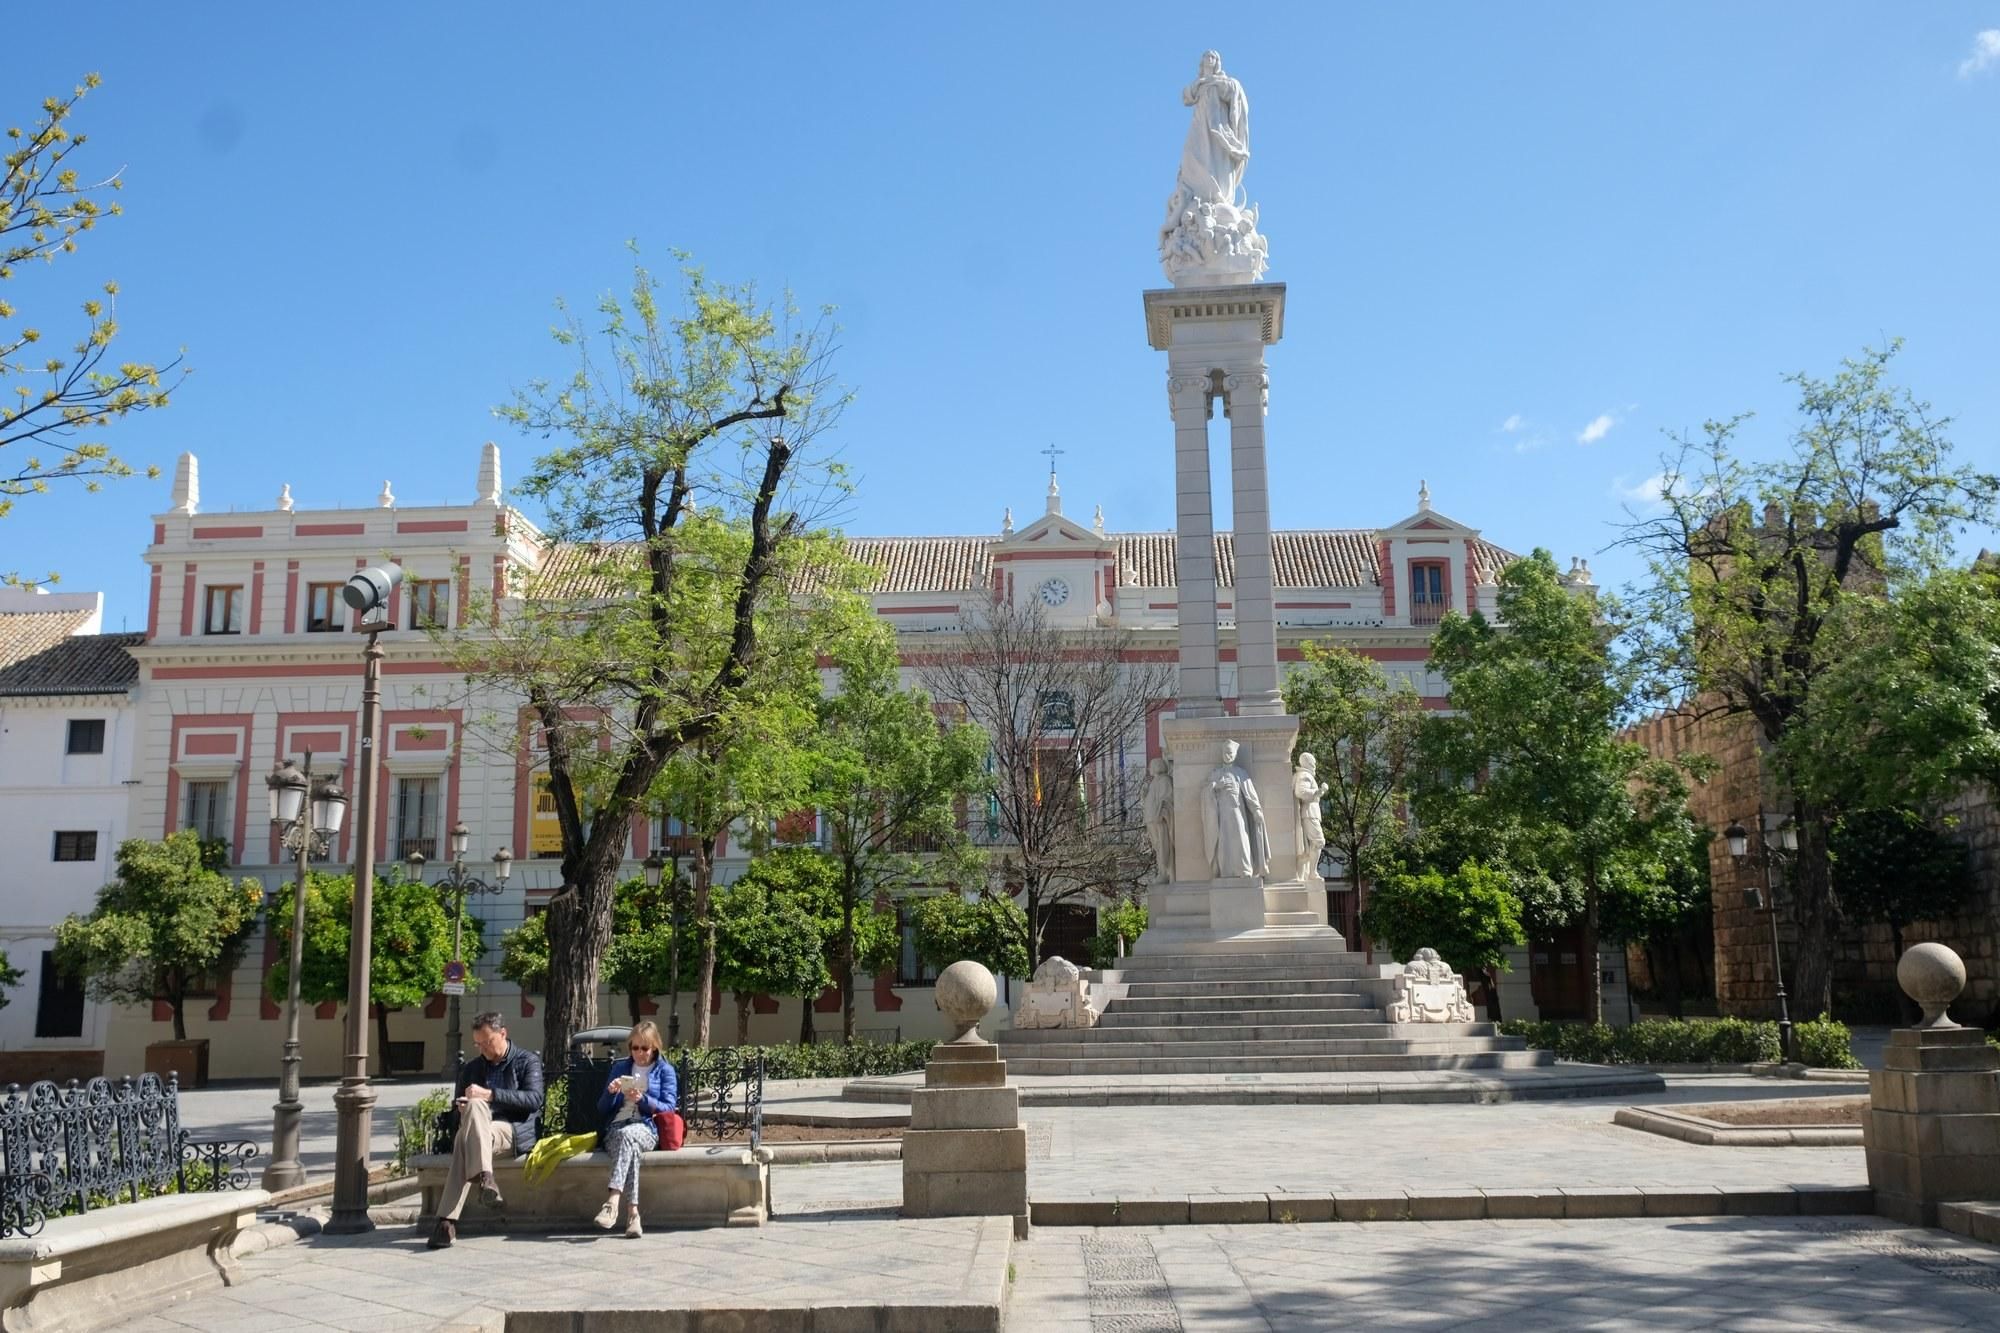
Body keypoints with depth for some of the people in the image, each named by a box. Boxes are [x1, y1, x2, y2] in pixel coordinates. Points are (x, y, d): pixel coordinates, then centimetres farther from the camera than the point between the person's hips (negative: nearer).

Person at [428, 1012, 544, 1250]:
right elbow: (459, 1104, 27)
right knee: (474, 1105, -33)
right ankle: (484, 1177, -47)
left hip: (516, 1132, -4)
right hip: (479, 1130, 4)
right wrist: (460, 1106, 1)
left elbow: (534, 1099, -7)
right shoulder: (472, 1068, 24)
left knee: (466, 1138, -34)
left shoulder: (528, 1061, 9)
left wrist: (490, 1094, -16)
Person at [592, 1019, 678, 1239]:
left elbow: (669, 1107, 2)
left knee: (627, 1134, -38)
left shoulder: (665, 1070, 14)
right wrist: (611, 1093, -3)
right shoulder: (620, 1068, 22)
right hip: (615, 1128, 2)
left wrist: (643, 1099, -13)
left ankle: (613, 1202, -51)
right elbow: (602, 1109, 19)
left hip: (646, 1129, -2)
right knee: (629, 1144, -36)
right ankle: (632, 1212, -47)